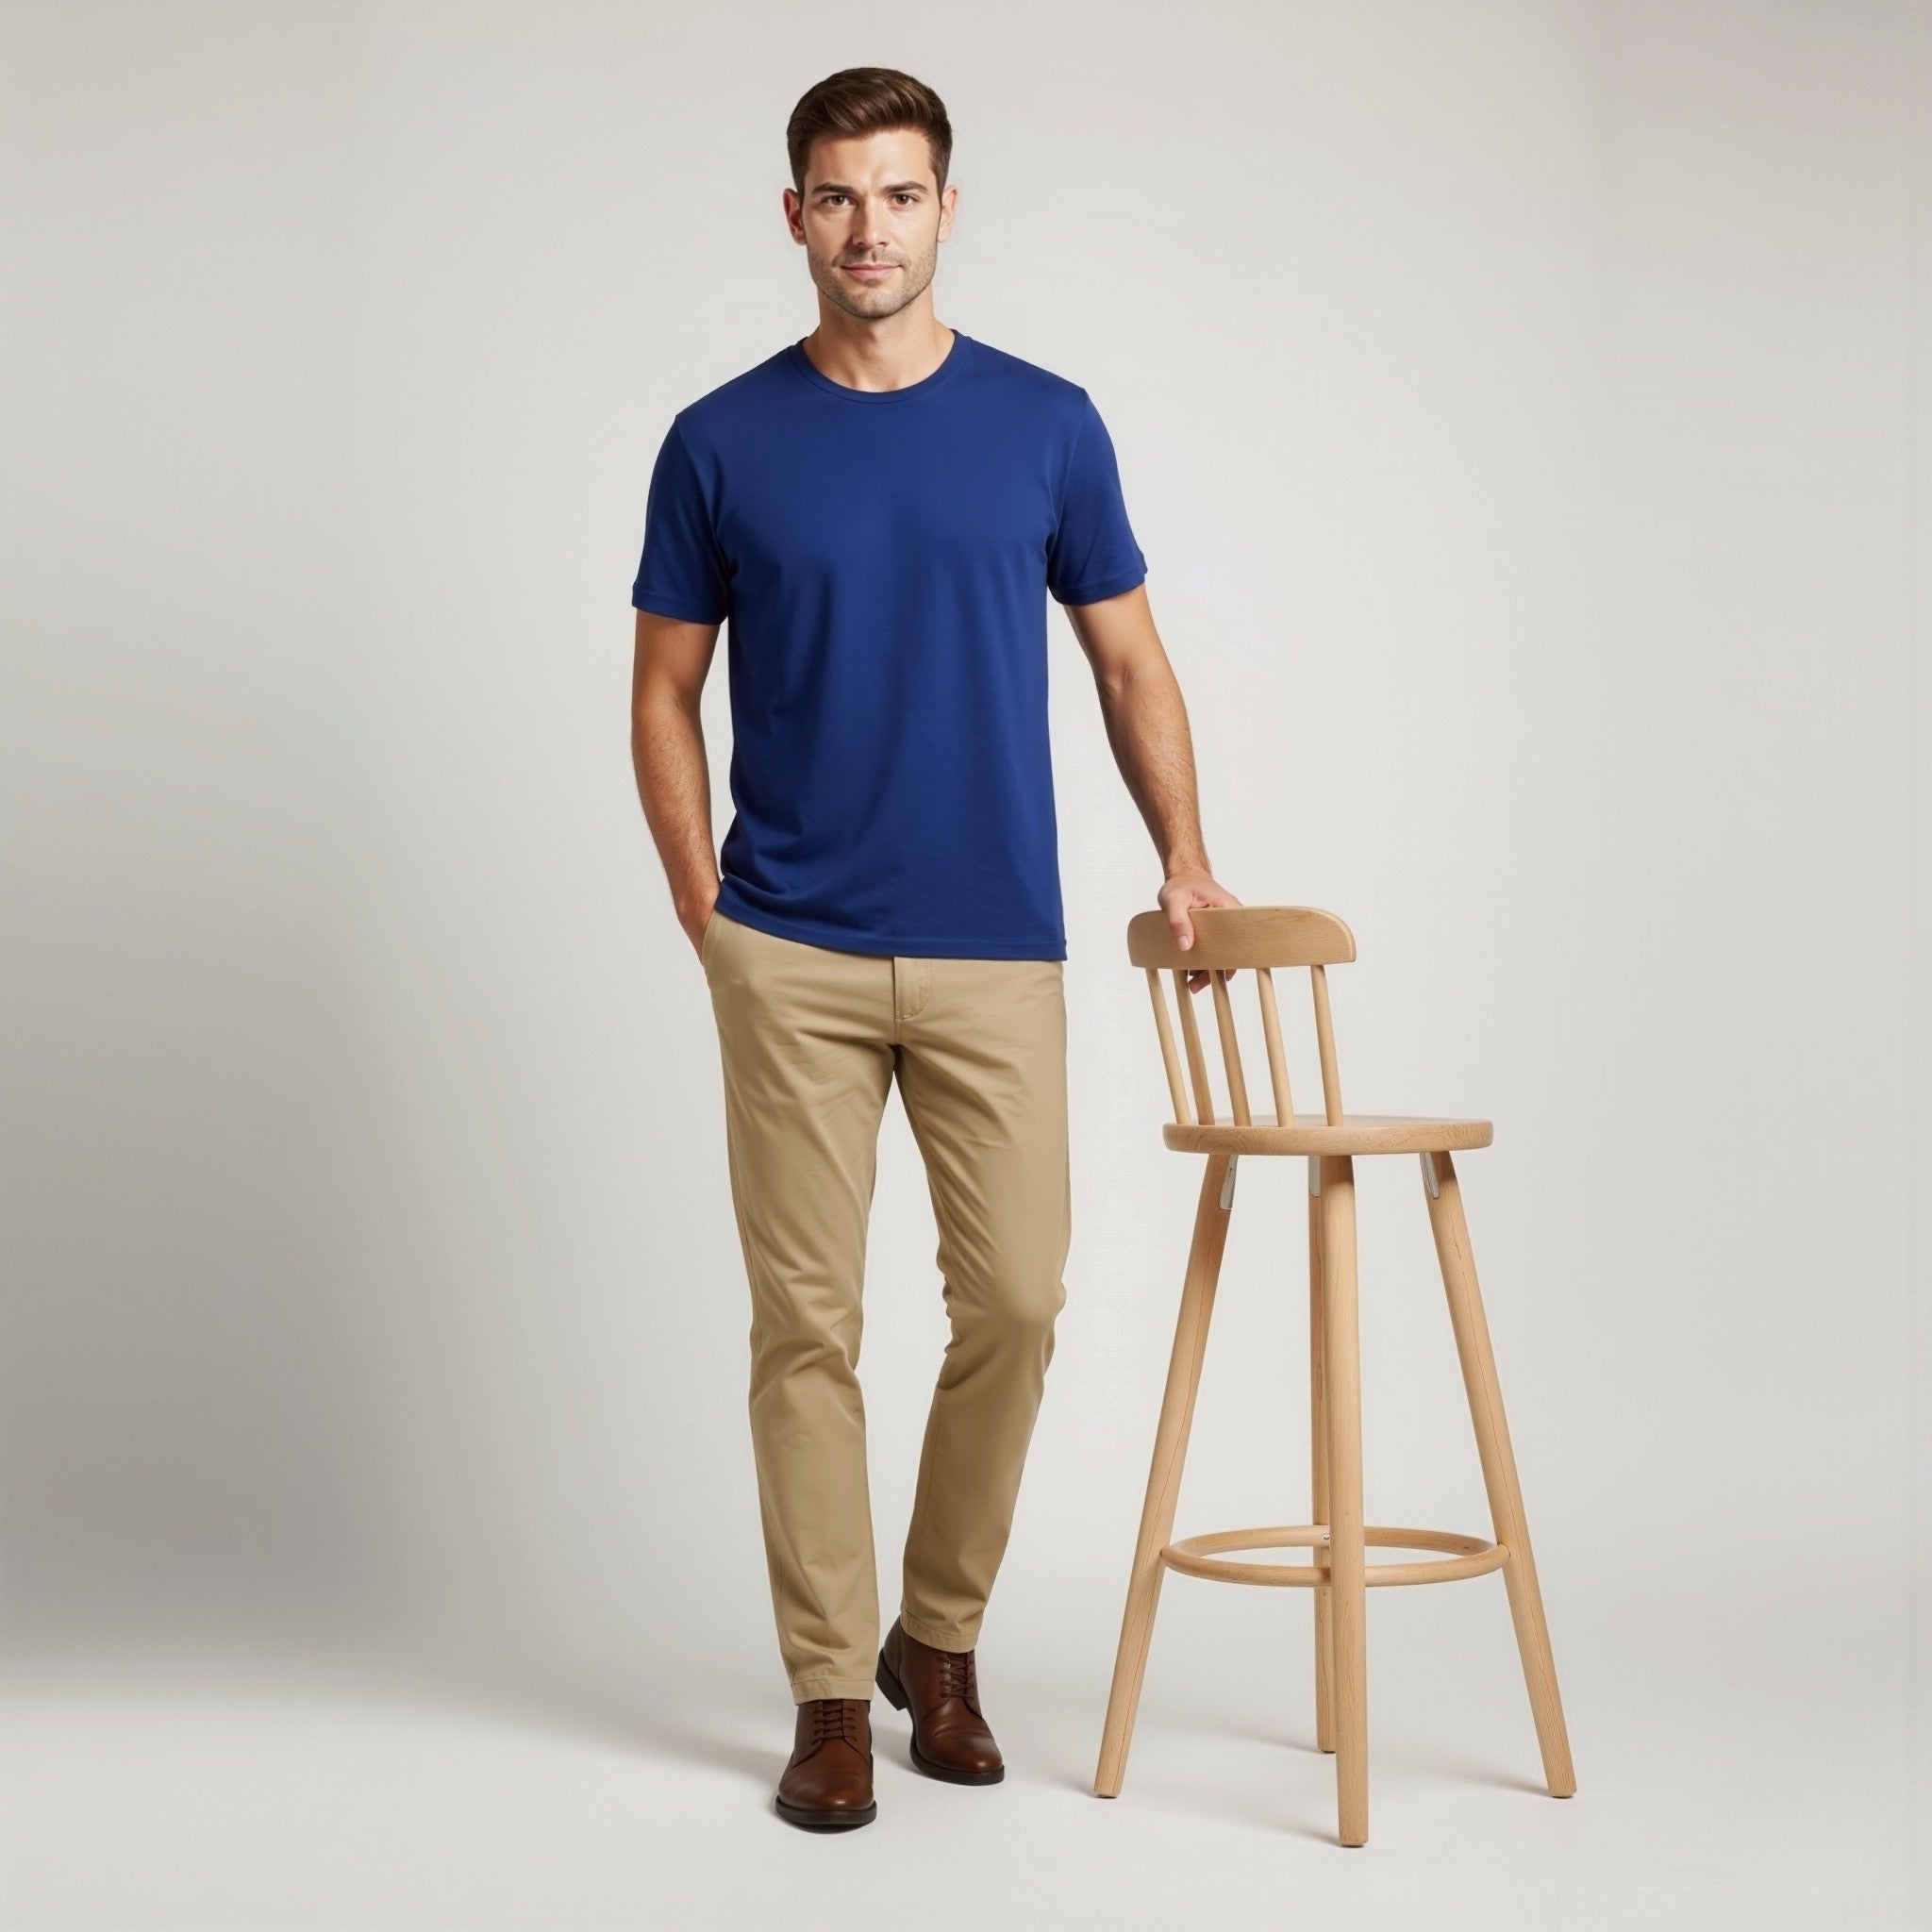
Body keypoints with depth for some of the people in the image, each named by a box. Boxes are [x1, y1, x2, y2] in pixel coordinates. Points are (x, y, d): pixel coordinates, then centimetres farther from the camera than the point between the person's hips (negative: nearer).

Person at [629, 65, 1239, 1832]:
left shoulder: (1046, 424, 4)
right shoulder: (721, 444, 1)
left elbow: (1128, 659, 10)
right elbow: (666, 693, 6)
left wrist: (1186, 858, -2)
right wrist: (705, 911, -3)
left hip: (997, 952, 1)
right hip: (793, 955, -1)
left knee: (1014, 1300, 1)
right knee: (808, 1319, 1)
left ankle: (939, 1639, 22)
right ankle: (832, 1689, 12)